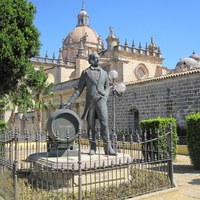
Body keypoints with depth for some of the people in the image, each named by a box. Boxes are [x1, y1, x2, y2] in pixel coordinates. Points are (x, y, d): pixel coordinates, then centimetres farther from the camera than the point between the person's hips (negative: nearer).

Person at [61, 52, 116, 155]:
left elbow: (107, 88, 20)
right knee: (91, 126, 2)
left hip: (101, 101, 1)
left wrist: (105, 96, -2)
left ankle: (107, 148, -9)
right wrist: (69, 102, 0)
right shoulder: (85, 72, 10)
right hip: (90, 101, 0)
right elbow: (79, 89, 8)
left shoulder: (104, 73, 15)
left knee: (104, 123, -12)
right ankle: (92, 147, 12)